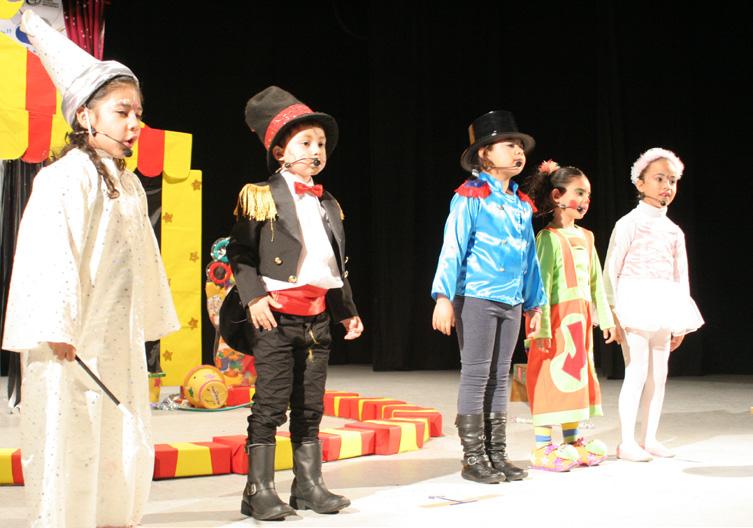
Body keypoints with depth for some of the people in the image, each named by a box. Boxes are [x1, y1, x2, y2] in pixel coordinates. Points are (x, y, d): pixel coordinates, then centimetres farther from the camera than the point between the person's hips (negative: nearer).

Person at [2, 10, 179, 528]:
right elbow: (50, 252, -19)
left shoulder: (129, 184, 14)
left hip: (120, 340, 9)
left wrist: (148, 324, 18)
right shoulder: (67, 176, -11)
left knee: (126, 448, 12)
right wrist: (59, 329, -24)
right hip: (73, 343, -8)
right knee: (70, 446, -4)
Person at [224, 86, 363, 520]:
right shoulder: (261, 197, -3)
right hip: (277, 313, -6)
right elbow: (239, 252, -6)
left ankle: (309, 485, 20)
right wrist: (254, 296, -17)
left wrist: (348, 310, 17)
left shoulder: (329, 205, 15)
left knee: (310, 407, 11)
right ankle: (260, 491, 5)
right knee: (271, 406, -3)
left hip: (318, 316, 6)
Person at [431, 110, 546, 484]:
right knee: (476, 376, -1)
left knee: (499, 378, 11)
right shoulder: (471, 195, -6)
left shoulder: (522, 205, 13)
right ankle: (473, 458, 7)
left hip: (511, 302, 6)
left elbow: (529, 257, 18)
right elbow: (453, 248, -11)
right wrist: (444, 296, -18)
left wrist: (535, 303, 18)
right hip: (476, 298, -6)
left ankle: (497, 455, 19)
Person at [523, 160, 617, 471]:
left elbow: (596, 280, 18)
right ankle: (542, 448, 3)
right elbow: (541, 283, -15)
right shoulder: (548, 238, -10)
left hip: (581, 319, 8)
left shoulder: (586, 237, 13)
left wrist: (605, 317, 16)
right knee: (551, 378, -5)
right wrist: (542, 327, -20)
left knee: (577, 377, 13)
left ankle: (572, 442, 24)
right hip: (557, 318, -8)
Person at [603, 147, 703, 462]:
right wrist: (612, 311, -11)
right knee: (637, 372, -9)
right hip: (634, 305, -6)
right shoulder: (630, 223, -3)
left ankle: (649, 439, 18)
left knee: (658, 374, 8)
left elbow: (681, 274, 17)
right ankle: (627, 442, -2)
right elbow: (612, 268, -5)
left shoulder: (674, 231, 14)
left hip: (663, 308, 6)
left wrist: (681, 319, 14)